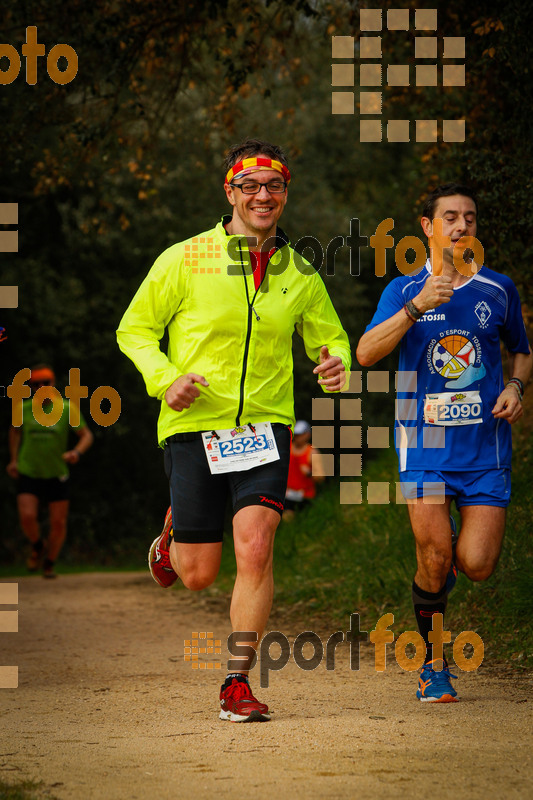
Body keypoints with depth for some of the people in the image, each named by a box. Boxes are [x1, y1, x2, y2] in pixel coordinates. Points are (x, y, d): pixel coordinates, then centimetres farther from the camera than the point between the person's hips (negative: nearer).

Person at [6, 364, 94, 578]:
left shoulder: (66, 409, -8)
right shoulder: (24, 409, -2)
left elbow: (86, 435, -1)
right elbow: (15, 430, 19)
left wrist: (77, 452, -22)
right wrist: (13, 460, 12)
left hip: (57, 474, 0)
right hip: (28, 473, 0)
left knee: (58, 522, 1)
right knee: (27, 517, -18)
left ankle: (49, 563, 25)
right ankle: (37, 547, 14)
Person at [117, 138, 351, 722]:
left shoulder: (299, 274, 5)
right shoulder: (185, 259, -3)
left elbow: (329, 338, 17)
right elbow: (134, 329, 4)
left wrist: (335, 366, -7)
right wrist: (165, 379, -14)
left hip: (264, 423, 1)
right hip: (193, 424, -1)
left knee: (255, 545, -18)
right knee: (199, 574, 2)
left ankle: (238, 684, -6)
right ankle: (173, 536, 41)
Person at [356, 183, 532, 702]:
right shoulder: (404, 291, 4)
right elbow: (365, 354, -11)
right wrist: (417, 307, -21)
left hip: (486, 446, 1)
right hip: (425, 445, -1)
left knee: (477, 565, -8)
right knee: (434, 558, -9)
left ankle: (448, 566, 30)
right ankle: (433, 665, 11)